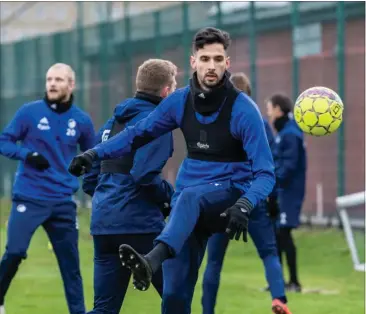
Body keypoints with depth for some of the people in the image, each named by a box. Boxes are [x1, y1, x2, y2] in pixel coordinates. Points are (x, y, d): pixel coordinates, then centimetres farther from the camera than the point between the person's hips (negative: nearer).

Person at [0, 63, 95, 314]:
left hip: (63, 202, 2)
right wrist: (27, 154, -19)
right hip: (29, 198, -2)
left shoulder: (82, 120, 3)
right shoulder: (29, 112, -4)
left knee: (71, 265, 6)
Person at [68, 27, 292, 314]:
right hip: (190, 202, 5)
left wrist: (245, 206, -36)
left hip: (229, 192, -5)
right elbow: (139, 133, 15)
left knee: (189, 197, -40)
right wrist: (95, 153, 0)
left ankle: (152, 261, -64)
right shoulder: (180, 101, 1)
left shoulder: (243, 110, -13)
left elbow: (265, 172, -16)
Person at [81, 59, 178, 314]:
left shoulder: (112, 123, 19)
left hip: (103, 223, 8)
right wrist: (171, 196, -3)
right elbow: (145, 176, -19)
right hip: (139, 223, -7)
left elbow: (90, 181, 21)